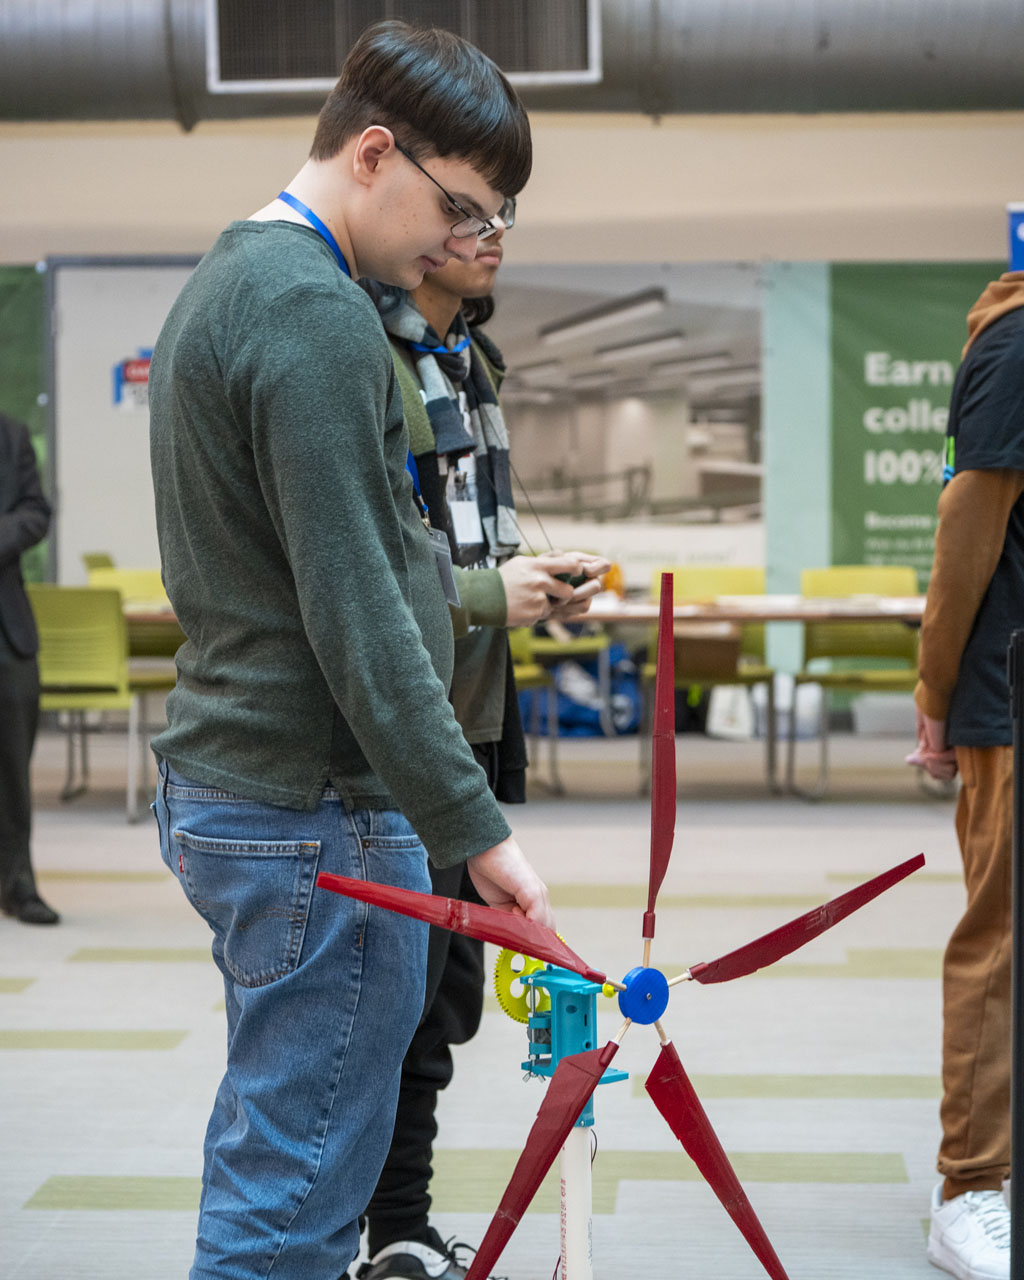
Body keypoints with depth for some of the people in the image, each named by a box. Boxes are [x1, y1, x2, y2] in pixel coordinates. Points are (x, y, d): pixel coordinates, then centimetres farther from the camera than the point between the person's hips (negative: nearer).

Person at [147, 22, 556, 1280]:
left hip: (218, 790, 11)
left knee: (262, 1153, 18)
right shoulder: (313, 311, -17)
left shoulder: (224, 281, 16)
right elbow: (357, 619, -22)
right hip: (315, 811, -11)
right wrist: (473, 829, -19)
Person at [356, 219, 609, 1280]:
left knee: (446, 993, 14)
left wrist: (538, 582, 6)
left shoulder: (470, 361, 18)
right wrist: (486, 594, -19)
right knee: (398, 1001, -3)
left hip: (472, 724, 9)